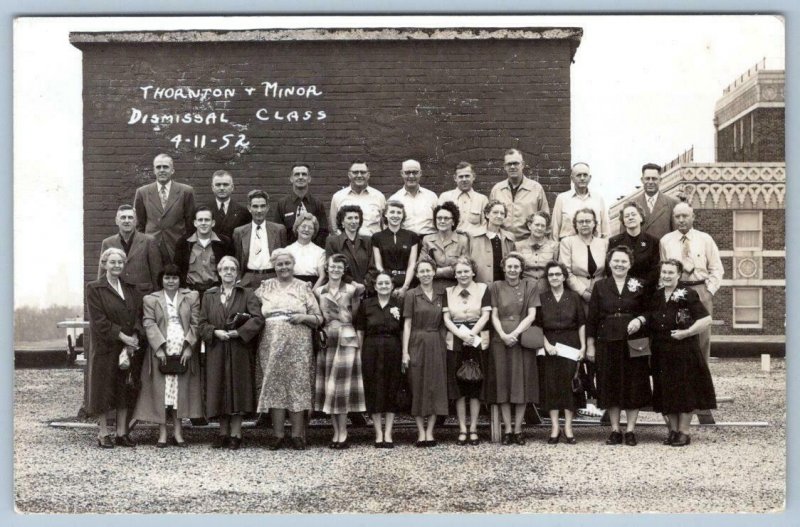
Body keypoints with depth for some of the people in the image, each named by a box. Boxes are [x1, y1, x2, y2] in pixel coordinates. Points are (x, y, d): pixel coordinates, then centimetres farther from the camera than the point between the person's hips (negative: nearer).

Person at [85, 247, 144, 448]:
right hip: (105, 347, -5)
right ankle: (103, 434, 8)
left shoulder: (130, 289, 12)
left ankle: (121, 432, 14)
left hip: (129, 347, 5)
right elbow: (98, 320, -12)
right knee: (103, 389, 1)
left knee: (125, 390, 7)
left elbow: (138, 315, 6)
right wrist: (121, 336, -17)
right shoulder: (94, 288, -4)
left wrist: (135, 336, -11)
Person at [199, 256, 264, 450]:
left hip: (239, 350, -2)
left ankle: (235, 434, 2)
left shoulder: (246, 295, 3)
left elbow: (258, 319, -9)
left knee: (238, 389, -3)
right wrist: (215, 332, -13)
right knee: (219, 390, 4)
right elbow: (203, 323, 6)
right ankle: (223, 434, 13)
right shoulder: (209, 296, 11)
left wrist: (238, 332, -18)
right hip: (216, 351, 2)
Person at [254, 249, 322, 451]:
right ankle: (278, 436, 4)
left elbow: (318, 318, 8)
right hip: (272, 345, 1)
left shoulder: (303, 287, 9)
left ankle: (297, 435, 1)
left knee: (298, 387, -4)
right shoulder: (265, 287, 13)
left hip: (298, 345, -1)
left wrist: (303, 317, -9)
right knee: (274, 387, -1)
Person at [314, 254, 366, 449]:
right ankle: (336, 432, 10)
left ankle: (343, 434, 0)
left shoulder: (351, 290, 2)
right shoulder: (319, 292, 8)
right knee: (328, 387, 3)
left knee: (342, 386, -4)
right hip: (327, 339, 3)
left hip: (346, 339, -3)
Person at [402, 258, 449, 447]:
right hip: (417, 344, -3)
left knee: (436, 387, 2)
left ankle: (430, 431, 8)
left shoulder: (441, 295, 7)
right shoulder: (412, 295, -2)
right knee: (418, 388, 1)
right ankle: (421, 433, 7)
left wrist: (445, 346, 3)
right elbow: (407, 324, -3)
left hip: (437, 345, 3)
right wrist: (405, 351, -9)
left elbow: (443, 323, 11)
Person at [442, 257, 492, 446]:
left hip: (478, 342, -1)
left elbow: (485, 315, -2)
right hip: (455, 343, 1)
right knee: (458, 387, 1)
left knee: (475, 387, 1)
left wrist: (471, 334, -14)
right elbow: (446, 319, 4)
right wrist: (461, 334, -12)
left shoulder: (482, 289, 5)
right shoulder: (448, 292, 10)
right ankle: (462, 429, 7)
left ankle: (473, 429, 8)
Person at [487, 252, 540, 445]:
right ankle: (507, 429, 4)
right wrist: (503, 334, -13)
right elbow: (494, 315, 3)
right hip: (501, 340, 0)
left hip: (523, 340, 0)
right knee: (503, 383, 0)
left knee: (522, 383, -1)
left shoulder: (530, 286, 7)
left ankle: (518, 429, 5)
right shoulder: (496, 287, 8)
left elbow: (531, 315, 0)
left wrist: (515, 333, -13)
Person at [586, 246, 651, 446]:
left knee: (633, 385, 1)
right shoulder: (600, 286, 6)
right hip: (607, 343, 1)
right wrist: (590, 346, 2)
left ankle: (631, 430, 10)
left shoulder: (639, 286, 5)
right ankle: (615, 430, 12)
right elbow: (592, 318, 5)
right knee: (610, 385, 3)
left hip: (633, 342, 0)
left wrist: (640, 320, -14)